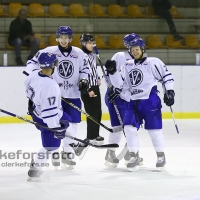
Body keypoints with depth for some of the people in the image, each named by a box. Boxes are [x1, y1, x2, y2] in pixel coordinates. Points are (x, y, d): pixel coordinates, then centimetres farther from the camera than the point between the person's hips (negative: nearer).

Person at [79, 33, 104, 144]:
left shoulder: (92, 55, 11)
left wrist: (98, 78, 11)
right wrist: (88, 90, -21)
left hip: (95, 87, 9)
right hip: (87, 89, -9)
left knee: (98, 112, 12)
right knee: (92, 113, -5)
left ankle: (95, 134, 20)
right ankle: (91, 136, 2)